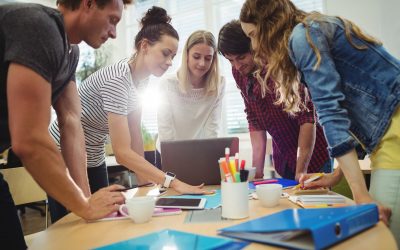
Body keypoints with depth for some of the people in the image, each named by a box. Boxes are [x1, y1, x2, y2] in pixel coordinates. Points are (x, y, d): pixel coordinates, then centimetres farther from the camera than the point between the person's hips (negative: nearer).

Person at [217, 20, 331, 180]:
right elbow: (255, 121, -1)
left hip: (313, 155, -5)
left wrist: (301, 171, -27)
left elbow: (308, 117, -24)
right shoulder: (238, 73, -4)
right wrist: (257, 171, -9)